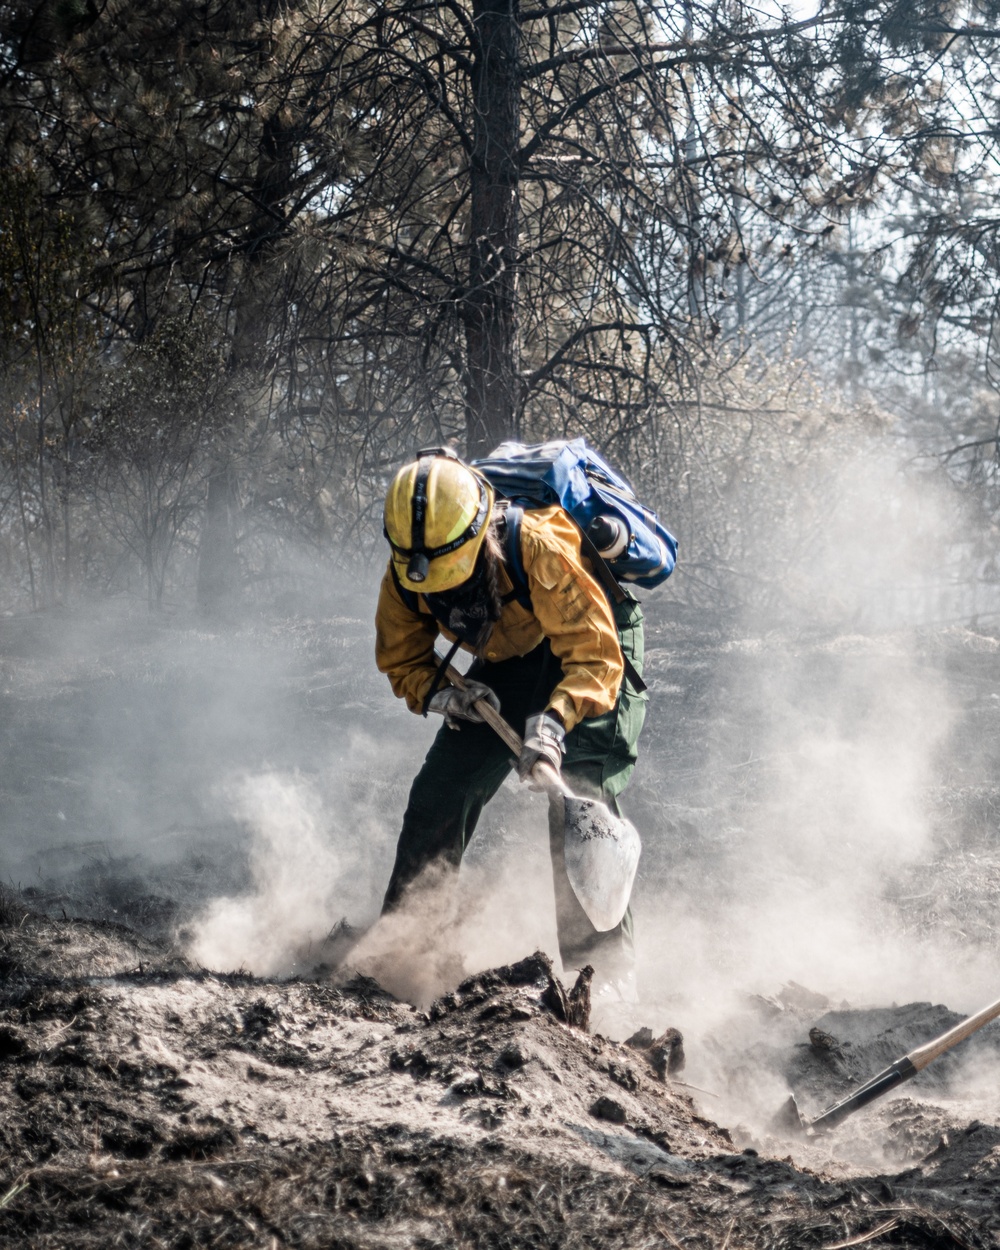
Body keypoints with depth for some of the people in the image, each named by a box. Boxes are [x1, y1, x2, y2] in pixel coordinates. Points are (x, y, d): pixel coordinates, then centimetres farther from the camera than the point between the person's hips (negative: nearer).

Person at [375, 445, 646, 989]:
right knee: (439, 793, -1)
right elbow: (401, 660, -5)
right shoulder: (403, 577, -22)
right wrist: (438, 692, -27)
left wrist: (554, 720, -56)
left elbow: (595, 657, -39)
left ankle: (601, 968, -20)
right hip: (506, 664, 6)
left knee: (580, 797, -24)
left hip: (590, 644, -5)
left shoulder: (538, 549, -39)